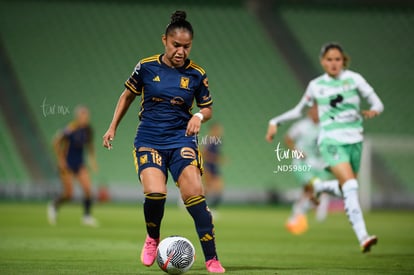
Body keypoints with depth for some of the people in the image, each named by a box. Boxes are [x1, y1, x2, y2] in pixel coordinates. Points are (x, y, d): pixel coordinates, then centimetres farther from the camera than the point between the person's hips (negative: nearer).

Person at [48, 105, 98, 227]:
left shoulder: (88, 130, -2)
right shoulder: (71, 129, -21)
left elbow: (89, 144, 16)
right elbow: (56, 142, -16)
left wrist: (92, 160, 8)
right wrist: (61, 160, -15)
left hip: (79, 163, 5)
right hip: (67, 164, -5)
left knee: (88, 188, -10)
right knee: (69, 194, -4)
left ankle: (87, 216, 3)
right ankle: (53, 206, 27)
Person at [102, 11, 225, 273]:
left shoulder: (196, 74, -1)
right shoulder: (147, 67, -2)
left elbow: (208, 108, 11)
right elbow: (127, 95, 14)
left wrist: (199, 116, -12)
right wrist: (113, 128, 14)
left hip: (182, 140, 1)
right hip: (149, 140, -1)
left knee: (195, 195, -17)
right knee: (154, 193, -23)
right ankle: (153, 239, 10)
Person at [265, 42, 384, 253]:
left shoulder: (354, 79, 3)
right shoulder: (316, 85, 7)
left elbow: (377, 103, -2)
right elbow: (298, 110, 22)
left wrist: (373, 110, -24)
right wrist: (276, 122, 14)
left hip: (354, 139, 2)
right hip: (331, 140, -2)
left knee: (347, 187, 8)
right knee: (350, 186, -21)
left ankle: (318, 187, 43)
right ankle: (362, 237, -27)